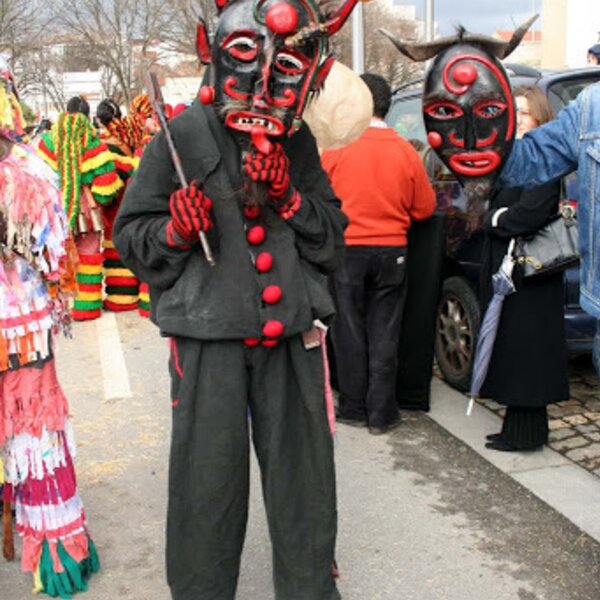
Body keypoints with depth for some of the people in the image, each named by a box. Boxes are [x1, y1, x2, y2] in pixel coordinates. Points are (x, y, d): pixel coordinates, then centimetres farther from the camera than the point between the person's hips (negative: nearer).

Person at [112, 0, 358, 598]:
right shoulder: (181, 136, -3)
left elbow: (332, 240, 8)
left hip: (292, 335, 3)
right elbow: (130, 234, 3)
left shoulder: (299, 142, 7)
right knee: (208, 481, 7)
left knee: (303, 477, 14)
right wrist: (175, 230, -17)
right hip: (208, 337, -3)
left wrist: (290, 197, -8)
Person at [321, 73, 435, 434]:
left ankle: (353, 408, 19)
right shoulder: (406, 151, -3)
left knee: (350, 332, 10)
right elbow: (425, 207, 4)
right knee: (385, 334, 9)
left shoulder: (335, 148, -10)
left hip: (347, 250, -1)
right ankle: (381, 414, 14)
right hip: (392, 252, 2)